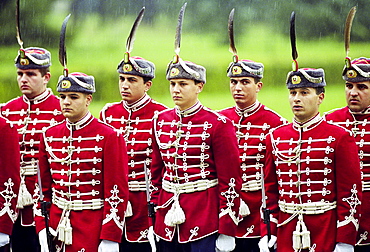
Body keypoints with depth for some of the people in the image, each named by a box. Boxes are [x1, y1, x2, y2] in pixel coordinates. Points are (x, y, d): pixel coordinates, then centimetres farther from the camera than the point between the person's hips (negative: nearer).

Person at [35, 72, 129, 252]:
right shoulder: (49, 135, 9)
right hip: (57, 229, 4)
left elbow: (117, 192, -9)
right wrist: (42, 229, 5)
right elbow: (44, 187, 13)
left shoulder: (109, 137, -6)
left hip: (93, 232, -4)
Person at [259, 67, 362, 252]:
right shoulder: (275, 138, 8)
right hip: (286, 234, 3)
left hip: (326, 233, -3)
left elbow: (351, 193, -6)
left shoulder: (340, 137, -3)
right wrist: (267, 233, 3)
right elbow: (270, 190, 12)